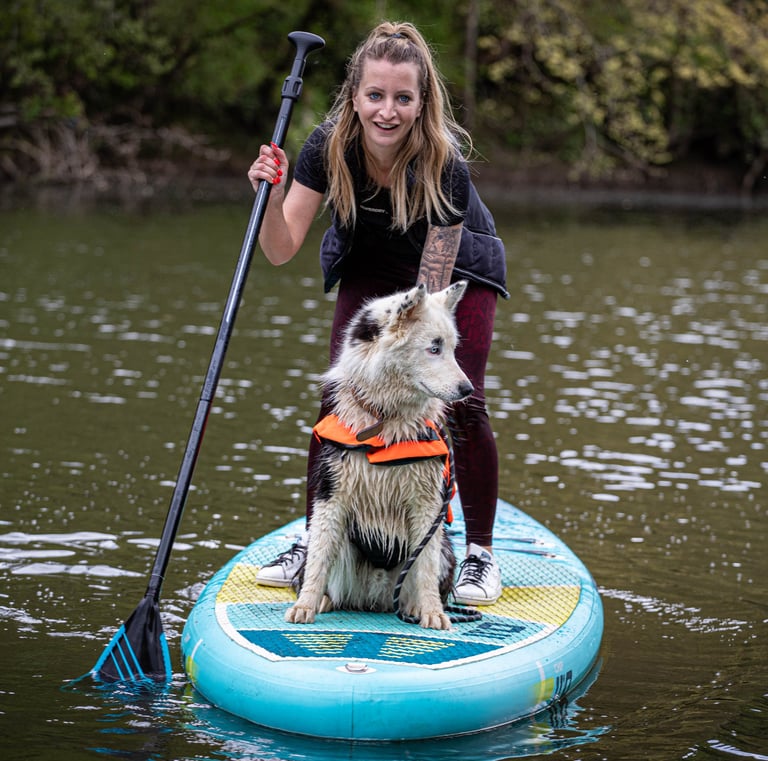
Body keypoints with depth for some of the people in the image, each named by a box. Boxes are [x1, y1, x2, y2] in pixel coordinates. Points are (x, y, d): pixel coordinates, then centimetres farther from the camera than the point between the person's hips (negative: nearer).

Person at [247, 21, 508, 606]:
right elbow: (282, 251, -26)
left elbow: (430, 293, -33)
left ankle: (481, 553, 0)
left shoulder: (445, 165, -37)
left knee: (461, 403, -15)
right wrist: (271, 196, -44)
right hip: (371, 267, 3)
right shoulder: (330, 147, -27)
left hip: (458, 267, -3)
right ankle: (313, 541, 2)